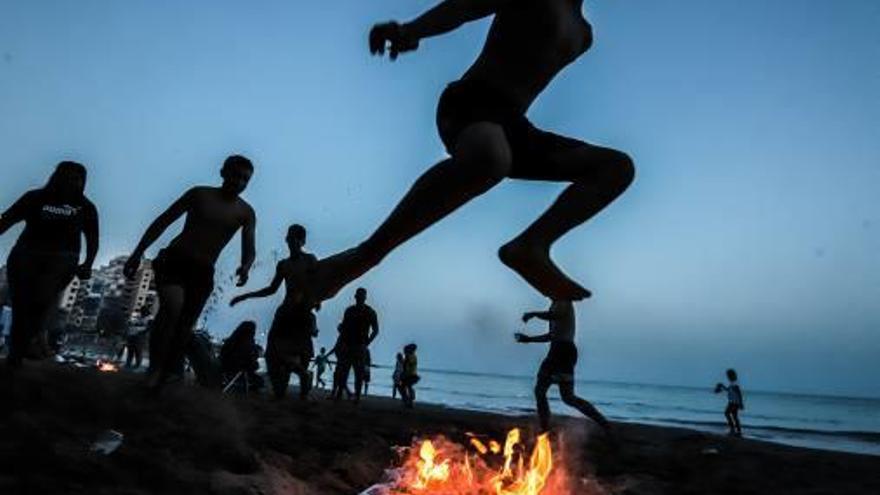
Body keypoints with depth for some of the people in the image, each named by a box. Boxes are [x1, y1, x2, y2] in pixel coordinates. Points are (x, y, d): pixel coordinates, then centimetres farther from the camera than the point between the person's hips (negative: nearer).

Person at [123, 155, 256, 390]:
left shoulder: (246, 212, 3)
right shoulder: (200, 194, 0)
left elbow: (249, 251, -2)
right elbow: (163, 221, 3)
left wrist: (244, 267, -27)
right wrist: (138, 253, -4)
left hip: (203, 272, 2)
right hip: (174, 260, -2)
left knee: (184, 328, 1)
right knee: (172, 307, -26)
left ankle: (165, 379, 10)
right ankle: (155, 369, -16)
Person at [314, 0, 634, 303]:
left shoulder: (582, 34, 25)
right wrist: (411, 30, -25)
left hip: (511, 125, 8)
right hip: (469, 104, -8)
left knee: (619, 167, 1)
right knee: (489, 156, -44)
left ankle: (530, 246, -20)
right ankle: (365, 255, -35)